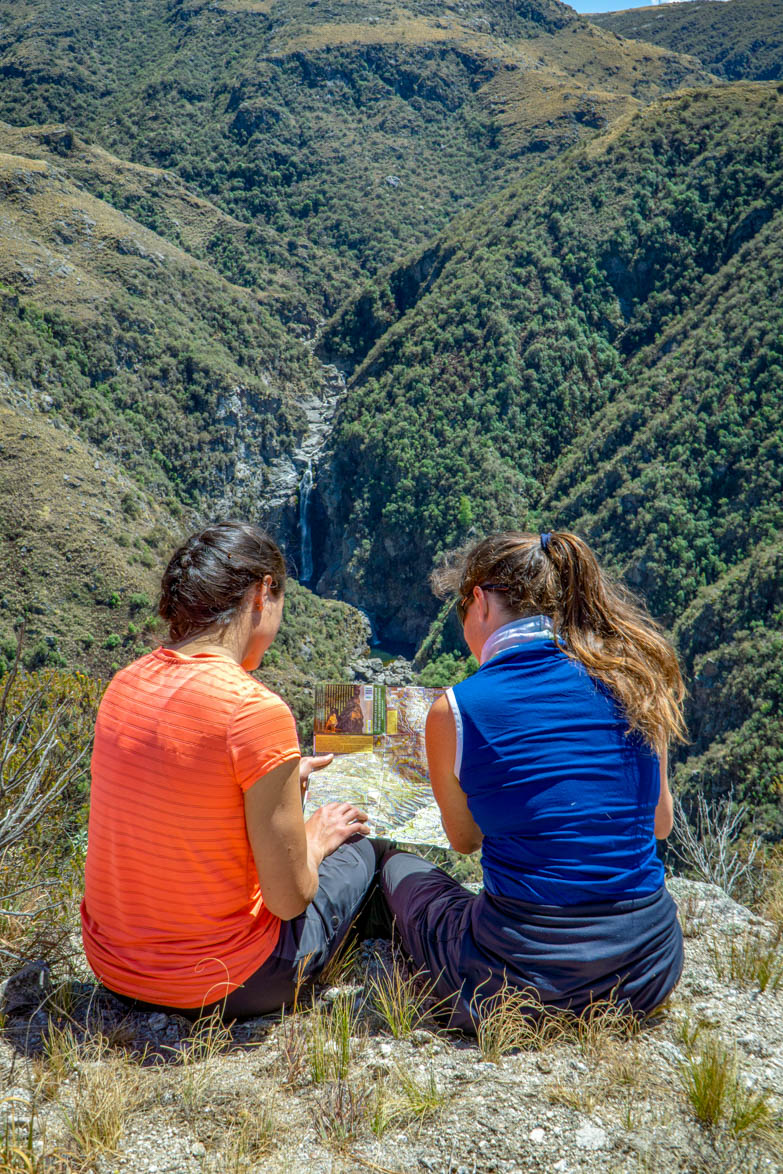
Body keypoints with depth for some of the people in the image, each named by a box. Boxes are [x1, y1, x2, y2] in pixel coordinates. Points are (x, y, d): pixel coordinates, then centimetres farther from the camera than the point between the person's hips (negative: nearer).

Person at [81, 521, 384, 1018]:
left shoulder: (126, 682, -3)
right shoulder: (258, 710, -25)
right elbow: (290, 899, -19)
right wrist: (315, 839, 3)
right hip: (214, 988, -7)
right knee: (361, 846, 15)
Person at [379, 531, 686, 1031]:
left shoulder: (454, 710, -11)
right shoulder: (632, 678, -2)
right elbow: (660, 824, 11)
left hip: (527, 977, -4)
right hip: (651, 968, 4)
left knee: (400, 866, 25)